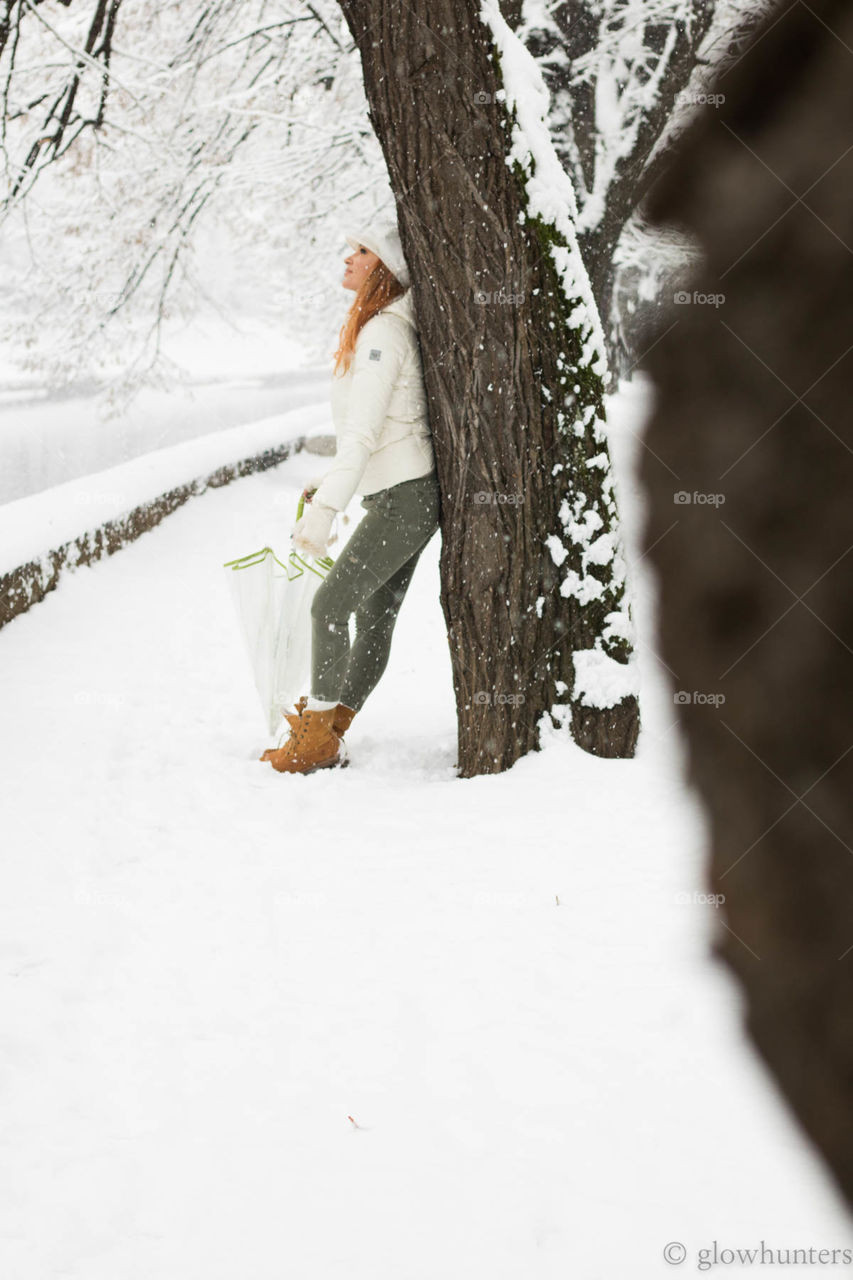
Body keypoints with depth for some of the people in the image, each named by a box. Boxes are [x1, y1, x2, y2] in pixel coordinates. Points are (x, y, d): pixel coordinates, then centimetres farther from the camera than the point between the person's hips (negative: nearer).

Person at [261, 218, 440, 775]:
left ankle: (316, 740, -4)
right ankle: (325, 737, 15)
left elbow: (363, 432, -22)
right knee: (375, 618, 11)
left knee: (331, 603, -9)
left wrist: (328, 506, -25)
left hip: (405, 497, -10)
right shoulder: (377, 327, 15)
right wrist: (330, 488, 22)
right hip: (405, 495, 10)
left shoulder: (383, 333, -16)